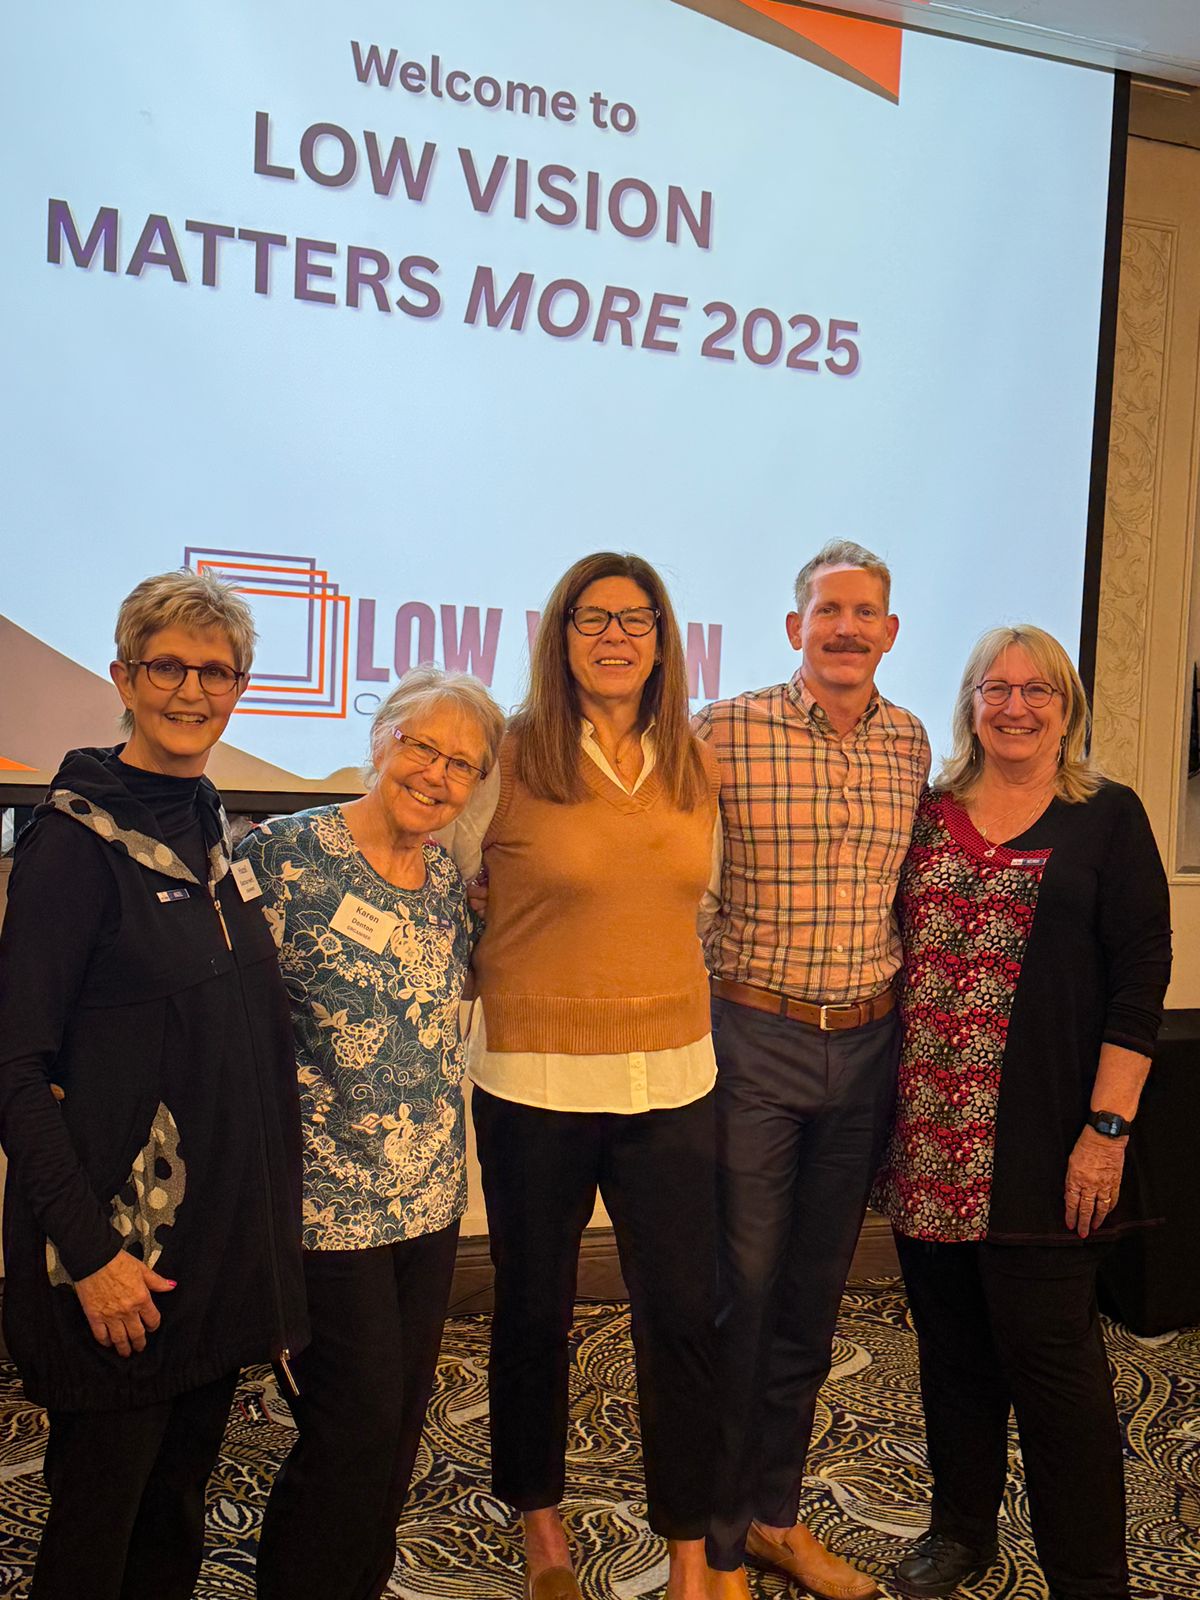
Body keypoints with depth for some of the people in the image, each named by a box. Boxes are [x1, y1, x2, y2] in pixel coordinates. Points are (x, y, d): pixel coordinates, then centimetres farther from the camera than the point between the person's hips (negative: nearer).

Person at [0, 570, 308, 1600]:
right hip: (119, 1243, -6)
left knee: (180, 1504, 20)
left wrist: (267, 1223, 13)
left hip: (222, 1232, 7)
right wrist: (91, 1247, -17)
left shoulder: (215, 829, 8)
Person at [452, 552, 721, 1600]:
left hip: (672, 1079, 3)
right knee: (534, 1308, 14)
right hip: (535, 1080, -2)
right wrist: (515, 990, 0)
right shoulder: (509, 760, -8)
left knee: (683, 1314, 6)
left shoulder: (699, 767, 5)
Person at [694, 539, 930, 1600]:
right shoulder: (725, 733, -10)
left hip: (868, 1043, 5)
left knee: (815, 1291, 16)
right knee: (738, 1292, 3)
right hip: (755, 1037, -4)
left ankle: (777, 1514, 34)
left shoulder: (911, 743, 5)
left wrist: (896, 997, 13)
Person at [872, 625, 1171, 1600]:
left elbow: (1141, 972, -4)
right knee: (952, 1341, 14)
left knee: (1048, 1347, 1)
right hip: (930, 1133, 4)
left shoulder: (1108, 817, 0)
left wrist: (1108, 1127, -11)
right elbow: (891, 954, 12)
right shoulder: (927, 816, 10)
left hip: (1041, 1142, -3)